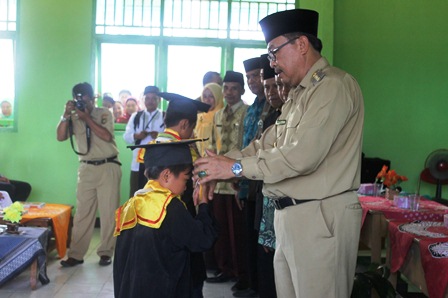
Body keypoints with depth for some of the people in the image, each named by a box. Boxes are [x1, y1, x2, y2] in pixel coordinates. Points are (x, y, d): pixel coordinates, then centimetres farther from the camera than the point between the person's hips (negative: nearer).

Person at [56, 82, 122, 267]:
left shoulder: (104, 113, 0)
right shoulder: (74, 118, 8)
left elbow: (106, 136, -14)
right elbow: (60, 137, -2)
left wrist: (87, 118, -15)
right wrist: (66, 115, -11)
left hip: (108, 167, -2)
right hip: (86, 168, 3)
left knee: (108, 212, 1)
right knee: (82, 212, 3)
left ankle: (105, 252, 12)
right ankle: (76, 254, 9)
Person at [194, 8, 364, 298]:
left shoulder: (334, 86, -14)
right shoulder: (298, 94, 18)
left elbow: (302, 156, -22)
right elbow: (267, 143, 15)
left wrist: (235, 167, -16)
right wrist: (220, 166, 3)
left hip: (322, 217, -9)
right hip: (290, 214, 9)